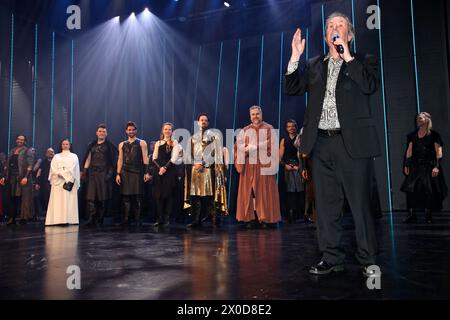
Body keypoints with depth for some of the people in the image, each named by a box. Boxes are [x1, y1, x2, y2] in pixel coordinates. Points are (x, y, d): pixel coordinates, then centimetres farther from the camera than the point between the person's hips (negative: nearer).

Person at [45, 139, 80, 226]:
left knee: (69, 201, -8)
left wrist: (63, 174, -10)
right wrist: (60, 174, -13)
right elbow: (53, 168, 7)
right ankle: (58, 220, -12)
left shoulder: (74, 156, 16)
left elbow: (74, 169, 2)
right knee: (58, 201, -8)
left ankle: (69, 219, -11)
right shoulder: (56, 156, 20)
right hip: (58, 182, 1)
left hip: (70, 181, -1)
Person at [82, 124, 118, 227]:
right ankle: (92, 219, -9)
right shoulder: (92, 145, 15)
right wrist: (84, 171, 5)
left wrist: (110, 173, -10)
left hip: (104, 173, -3)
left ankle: (100, 219, 7)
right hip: (92, 173, 3)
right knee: (91, 197, -7)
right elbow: (88, 159, 16)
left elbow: (113, 161, 0)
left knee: (103, 198, -1)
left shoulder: (109, 146, 5)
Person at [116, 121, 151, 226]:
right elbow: (120, 160, 13)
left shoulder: (141, 143, 6)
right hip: (125, 172, 3)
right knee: (126, 196, 2)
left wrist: (147, 172, -10)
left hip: (137, 172, -3)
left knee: (137, 197, -2)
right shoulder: (122, 144, 16)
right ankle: (125, 219, 8)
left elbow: (145, 158, 0)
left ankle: (137, 219, 5)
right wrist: (118, 174, 4)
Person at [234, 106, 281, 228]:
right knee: (248, 191, -1)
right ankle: (249, 218, 4)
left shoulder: (269, 129, 7)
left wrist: (251, 148, -9)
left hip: (264, 166, -2)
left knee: (264, 192, -4)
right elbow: (238, 145, 3)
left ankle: (264, 218, 1)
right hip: (248, 166, 3)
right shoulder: (245, 130, 15)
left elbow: (271, 145, -7)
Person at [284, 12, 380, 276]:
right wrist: (295, 57, 2)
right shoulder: (314, 65, 19)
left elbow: (370, 86, -9)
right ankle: (332, 259, 17)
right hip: (321, 144, 4)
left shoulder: (364, 61, 9)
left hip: (352, 143, -3)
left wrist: (348, 57, -8)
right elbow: (292, 89, 10)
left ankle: (368, 260, 12)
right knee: (326, 205, 7)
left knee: (361, 204, -1)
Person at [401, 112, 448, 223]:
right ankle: (411, 214, -1)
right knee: (410, 188, -5)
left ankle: (428, 215, 11)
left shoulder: (434, 135, -3)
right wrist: (406, 165, 7)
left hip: (429, 166, -4)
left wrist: (436, 166, -14)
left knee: (429, 190, -1)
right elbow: (409, 151, 11)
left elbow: (439, 152, -6)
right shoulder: (413, 135, 11)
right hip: (415, 166, 4)